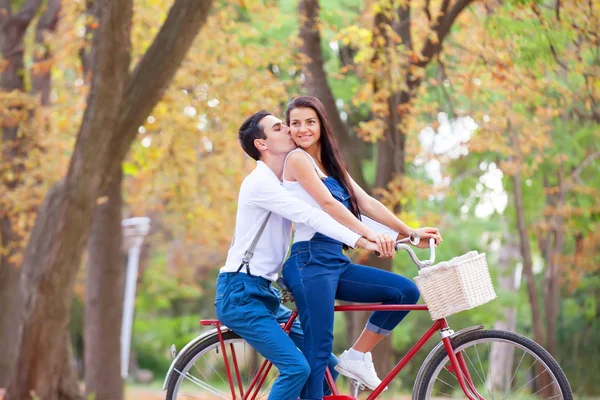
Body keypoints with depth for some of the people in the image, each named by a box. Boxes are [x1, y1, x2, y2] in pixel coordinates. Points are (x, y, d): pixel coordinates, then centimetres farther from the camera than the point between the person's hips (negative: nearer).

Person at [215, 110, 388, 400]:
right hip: (240, 293, -10)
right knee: (296, 367, -20)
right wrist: (360, 241, -30)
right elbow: (310, 217, -24)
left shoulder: (285, 185, 16)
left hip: (262, 293, 10)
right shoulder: (260, 182, -14)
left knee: (326, 364, 6)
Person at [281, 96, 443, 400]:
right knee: (318, 349, -13)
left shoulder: (331, 166, 21)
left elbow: (367, 203, 14)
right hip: (310, 260, -8)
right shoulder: (297, 159, -3)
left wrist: (411, 233, 5)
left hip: (335, 262, 8)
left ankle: (357, 357, 5)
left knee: (406, 291, -1)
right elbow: (327, 203, -14)